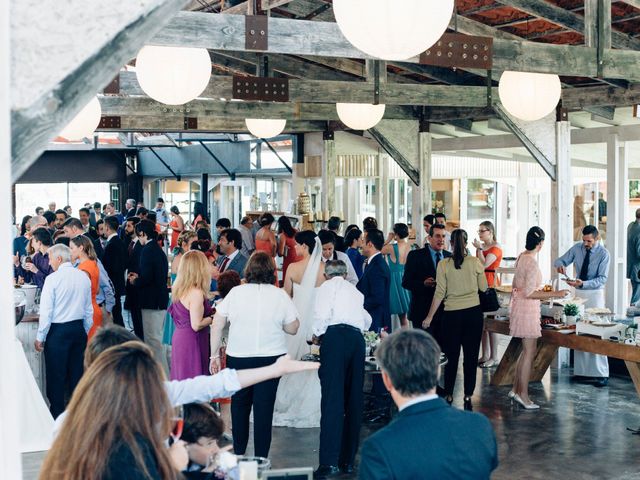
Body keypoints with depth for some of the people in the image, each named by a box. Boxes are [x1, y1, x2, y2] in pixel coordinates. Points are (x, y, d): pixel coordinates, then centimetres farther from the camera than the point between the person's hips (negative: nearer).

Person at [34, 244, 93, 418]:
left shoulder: (53, 279, -13)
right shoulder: (84, 277, 3)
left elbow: (46, 311, -12)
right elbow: (88, 309, 10)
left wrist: (40, 337, -4)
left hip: (58, 331, -5)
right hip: (79, 329, 5)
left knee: (56, 376, 4)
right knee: (77, 371, 14)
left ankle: (57, 415, 10)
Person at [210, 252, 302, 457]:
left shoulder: (235, 293, -3)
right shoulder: (281, 295, -4)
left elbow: (217, 326, -1)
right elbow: (292, 328, 1)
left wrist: (214, 355, 6)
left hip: (238, 357, 1)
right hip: (271, 357, -1)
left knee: (239, 404, 17)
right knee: (264, 408, 4)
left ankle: (239, 453, 26)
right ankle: (261, 459, 8)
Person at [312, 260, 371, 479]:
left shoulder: (326, 287, 12)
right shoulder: (355, 291, 29)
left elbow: (322, 315, -4)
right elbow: (367, 320, 41)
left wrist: (318, 333, 14)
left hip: (336, 335, -5)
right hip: (357, 338, 6)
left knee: (332, 398, -13)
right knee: (353, 400, 9)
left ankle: (330, 461, -21)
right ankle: (348, 460, 11)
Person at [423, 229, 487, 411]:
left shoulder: (443, 265, -5)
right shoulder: (475, 262, -3)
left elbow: (440, 293, -5)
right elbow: (483, 288, 6)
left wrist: (430, 317, 2)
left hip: (452, 315, 0)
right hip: (473, 313, 1)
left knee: (451, 356, 9)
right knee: (471, 356, 6)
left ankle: (449, 396, 16)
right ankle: (468, 397, 9)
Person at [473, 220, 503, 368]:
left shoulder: (496, 248, -8)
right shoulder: (481, 246, 13)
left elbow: (484, 264, -20)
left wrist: (479, 249, -14)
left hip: (490, 283, -8)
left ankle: (494, 357, 2)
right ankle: (485, 355, 15)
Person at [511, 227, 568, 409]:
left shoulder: (521, 257, 7)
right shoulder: (532, 263, -20)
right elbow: (529, 293, -21)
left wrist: (541, 293, 26)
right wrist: (554, 294, -18)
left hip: (519, 305, 9)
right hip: (528, 308, -9)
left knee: (527, 350, 17)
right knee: (530, 351, -1)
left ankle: (515, 389, 21)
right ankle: (523, 395, 3)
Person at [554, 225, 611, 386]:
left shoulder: (603, 254, -12)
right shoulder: (577, 248, 0)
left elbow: (602, 279, -16)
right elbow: (560, 260, 7)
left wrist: (583, 283, -31)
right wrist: (560, 265, -18)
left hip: (594, 294, -5)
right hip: (579, 293, 5)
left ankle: (601, 374, -2)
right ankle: (581, 370, 14)